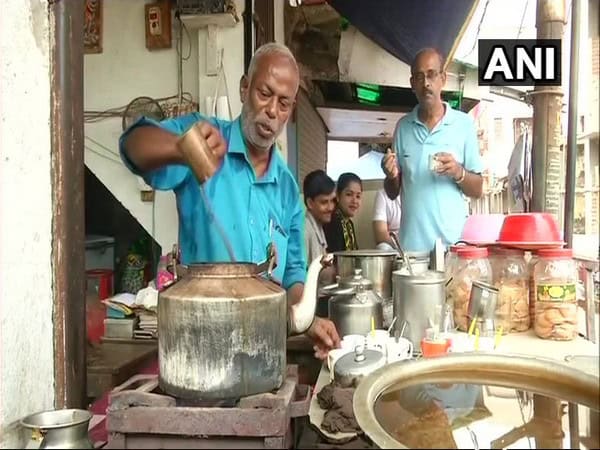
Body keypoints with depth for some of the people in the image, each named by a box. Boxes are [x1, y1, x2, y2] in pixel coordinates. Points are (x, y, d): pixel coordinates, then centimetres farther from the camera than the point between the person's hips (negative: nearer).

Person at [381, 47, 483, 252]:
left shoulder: (464, 124, 0)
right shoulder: (403, 127, 7)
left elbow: (477, 190, 4)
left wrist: (458, 172, -15)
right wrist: (391, 176, -9)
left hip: (453, 240, -1)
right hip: (411, 242, 2)